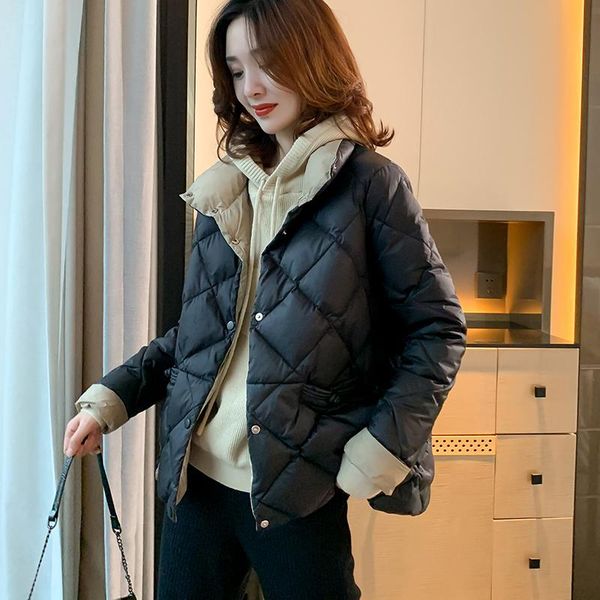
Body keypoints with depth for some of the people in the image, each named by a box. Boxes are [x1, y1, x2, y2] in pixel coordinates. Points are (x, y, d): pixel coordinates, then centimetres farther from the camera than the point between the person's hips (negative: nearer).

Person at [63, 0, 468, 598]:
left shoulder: (368, 181, -6)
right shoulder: (225, 187, 10)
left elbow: (438, 327, -5)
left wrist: (382, 447, -13)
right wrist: (110, 397, 7)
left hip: (299, 489, -5)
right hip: (196, 476, 5)